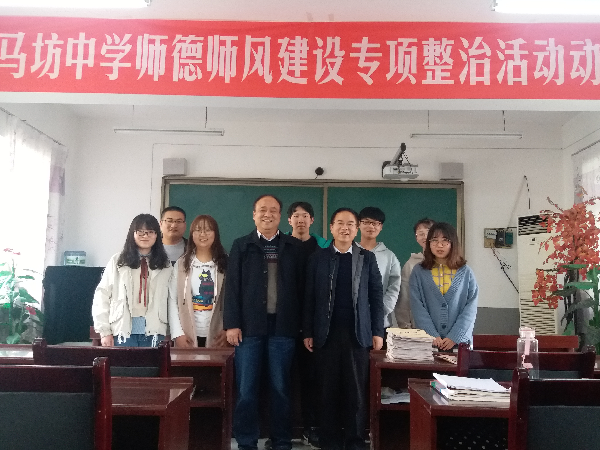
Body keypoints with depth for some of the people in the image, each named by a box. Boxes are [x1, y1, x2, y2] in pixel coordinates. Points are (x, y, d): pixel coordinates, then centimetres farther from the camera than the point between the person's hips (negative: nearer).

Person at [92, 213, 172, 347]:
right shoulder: (117, 262, 6)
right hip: (124, 330, -1)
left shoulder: (165, 266, 9)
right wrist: (104, 331, -2)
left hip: (153, 332, 1)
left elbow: (171, 301, 7)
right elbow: (102, 296, 4)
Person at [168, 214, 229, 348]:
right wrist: (177, 333, -7)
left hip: (216, 336, 0)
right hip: (187, 336, 1)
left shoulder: (225, 264, 3)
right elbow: (172, 300, 1)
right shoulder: (181, 264, 5)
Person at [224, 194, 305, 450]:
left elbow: (301, 287, 6)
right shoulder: (241, 245, 8)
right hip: (249, 326, 0)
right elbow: (232, 286, 2)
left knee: (280, 388, 7)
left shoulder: (294, 247, 9)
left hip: (283, 327, 0)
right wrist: (232, 324, -5)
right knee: (246, 388, 4)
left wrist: (302, 325, 1)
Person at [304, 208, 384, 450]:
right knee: (328, 391, 6)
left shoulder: (367, 258, 5)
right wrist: (308, 332, -1)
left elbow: (376, 296, 4)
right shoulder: (318, 257, 4)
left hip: (357, 333, 0)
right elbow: (309, 297, 3)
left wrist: (377, 332, -1)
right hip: (326, 333, 0)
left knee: (357, 391, 4)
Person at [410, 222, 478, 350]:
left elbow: (471, 307, -1)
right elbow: (417, 307, -3)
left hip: (459, 341, 1)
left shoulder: (466, 272, 6)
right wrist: (433, 336, -13)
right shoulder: (418, 272, 4)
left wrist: (454, 337, -12)